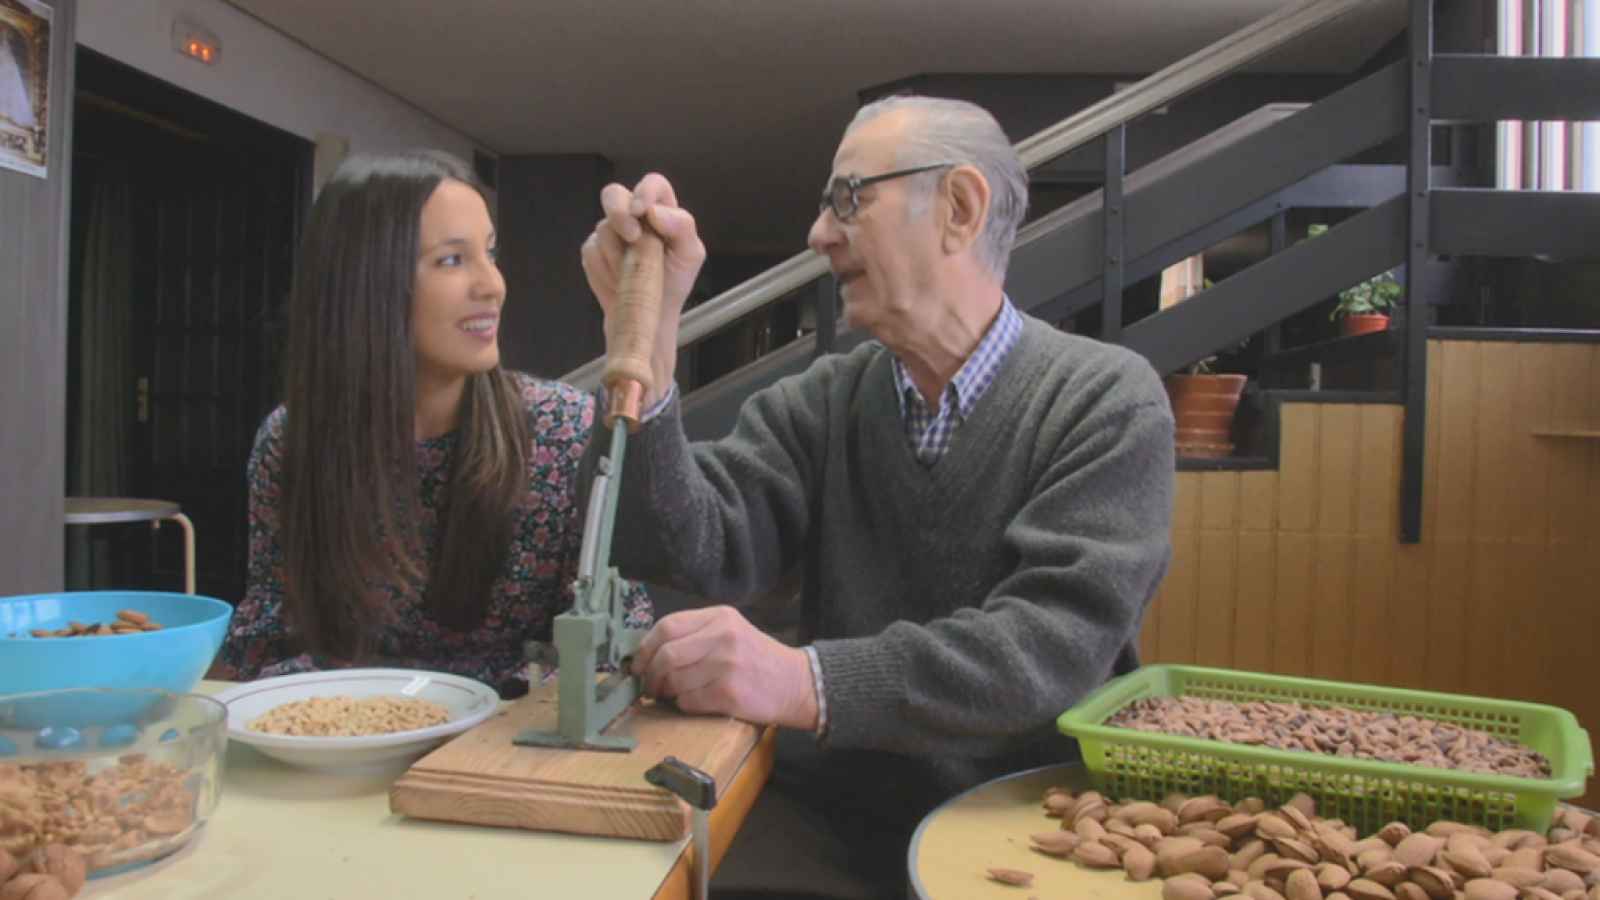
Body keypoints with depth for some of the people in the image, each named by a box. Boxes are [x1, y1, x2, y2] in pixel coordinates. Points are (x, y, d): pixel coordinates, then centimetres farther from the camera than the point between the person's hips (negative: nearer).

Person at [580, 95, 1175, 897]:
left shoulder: (1108, 400, -5)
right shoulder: (817, 404, 5)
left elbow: (1058, 639, -18)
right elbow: (692, 559, -7)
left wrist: (805, 682, -30)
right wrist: (646, 336, -16)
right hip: (828, 813, 3)